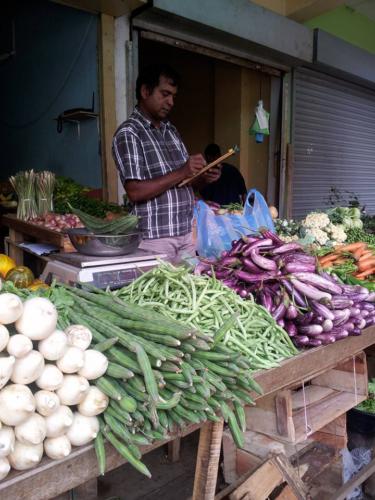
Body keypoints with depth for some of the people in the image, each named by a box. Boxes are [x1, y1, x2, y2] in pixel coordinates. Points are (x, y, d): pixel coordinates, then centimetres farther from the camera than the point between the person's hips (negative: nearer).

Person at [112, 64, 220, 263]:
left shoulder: (171, 130, 15)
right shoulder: (128, 133, -8)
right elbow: (135, 192, -17)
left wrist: (203, 178, -1)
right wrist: (181, 173, -19)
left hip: (187, 233, 7)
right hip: (155, 238, -6)